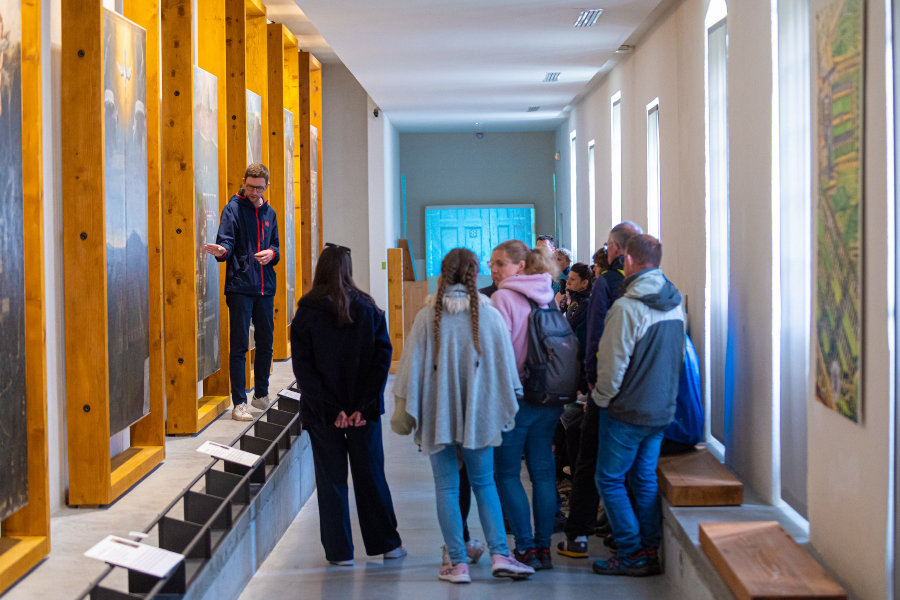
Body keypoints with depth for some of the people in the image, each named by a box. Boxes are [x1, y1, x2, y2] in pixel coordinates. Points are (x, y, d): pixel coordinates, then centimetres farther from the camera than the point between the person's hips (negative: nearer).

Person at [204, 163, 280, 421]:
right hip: (240, 287, -6)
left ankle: (261, 395, 26)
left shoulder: (269, 213, 14)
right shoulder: (233, 209, -3)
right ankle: (239, 403, -1)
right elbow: (226, 242, -13)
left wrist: (272, 252, -2)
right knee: (239, 346, -4)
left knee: (266, 343, 12)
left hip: (265, 287, 6)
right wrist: (221, 250, -36)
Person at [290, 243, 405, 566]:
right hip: (363, 409, 2)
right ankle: (385, 543, 20)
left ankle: (340, 551, 10)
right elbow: (383, 358, -6)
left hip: (322, 413, -2)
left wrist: (330, 409, -12)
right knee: (370, 475, 13)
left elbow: (303, 367, -11)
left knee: (331, 480, 7)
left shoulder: (306, 314, -6)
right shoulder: (368, 310, -1)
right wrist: (364, 406, -9)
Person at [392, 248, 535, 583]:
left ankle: (456, 562, 6)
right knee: (484, 482, 12)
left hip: (437, 413, -1)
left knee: (446, 486, 6)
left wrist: (403, 413, 5)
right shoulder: (490, 315, -3)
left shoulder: (427, 316, -5)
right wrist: (505, 410, 14)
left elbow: (411, 367, -2)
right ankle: (499, 554, 2)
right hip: (478, 414, 1)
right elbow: (505, 368, 2)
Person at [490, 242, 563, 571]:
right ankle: (544, 547, 13)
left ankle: (526, 548, 1)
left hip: (516, 396, -6)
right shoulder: (548, 296, 8)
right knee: (543, 471, 10)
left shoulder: (504, 298, -12)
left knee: (508, 473, 4)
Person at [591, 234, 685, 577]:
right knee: (645, 479, 14)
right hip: (662, 409, 7)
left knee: (610, 479, 3)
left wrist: (600, 398, -2)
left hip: (628, 411, -7)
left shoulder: (627, 307, -19)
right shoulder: (675, 305, 5)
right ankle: (650, 552, 15)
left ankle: (632, 555, 3)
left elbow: (613, 365, -17)